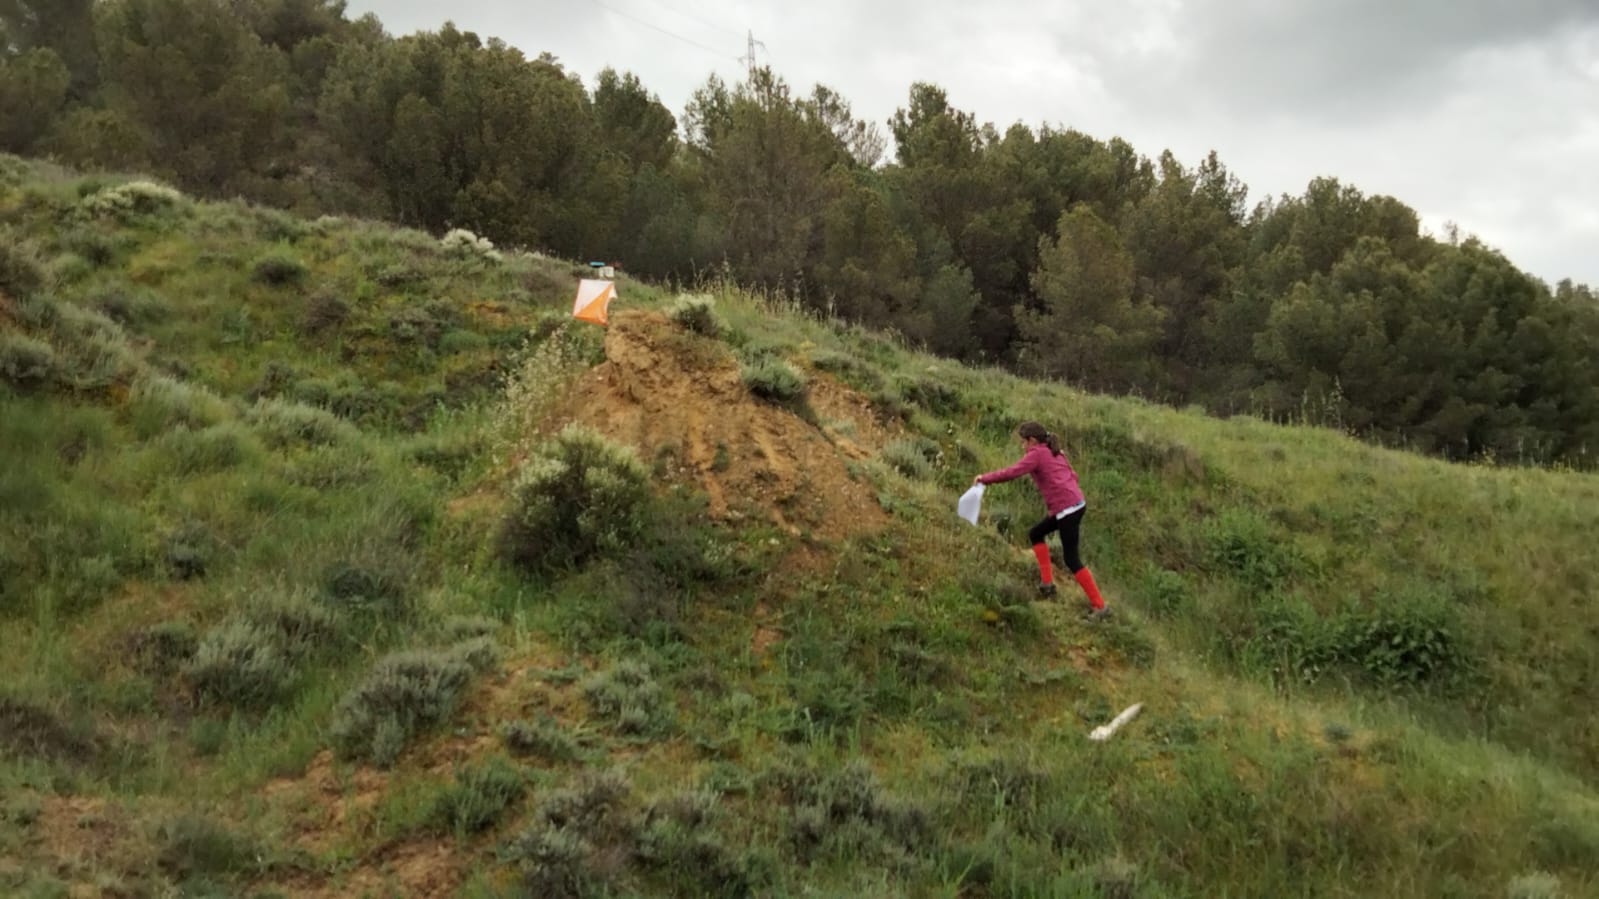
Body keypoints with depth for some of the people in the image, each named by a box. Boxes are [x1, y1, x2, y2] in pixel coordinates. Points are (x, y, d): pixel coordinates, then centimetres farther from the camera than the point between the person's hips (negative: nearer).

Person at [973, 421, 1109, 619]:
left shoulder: (1036, 454, -7)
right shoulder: (1054, 453, 19)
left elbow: (1011, 473, -15)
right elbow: (1073, 475, 18)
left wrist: (984, 478, -6)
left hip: (1067, 509, -9)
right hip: (1076, 504, 9)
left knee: (1072, 560, -4)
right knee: (1035, 533, 23)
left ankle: (1099, 605, -2)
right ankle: (1047, 582, 20)